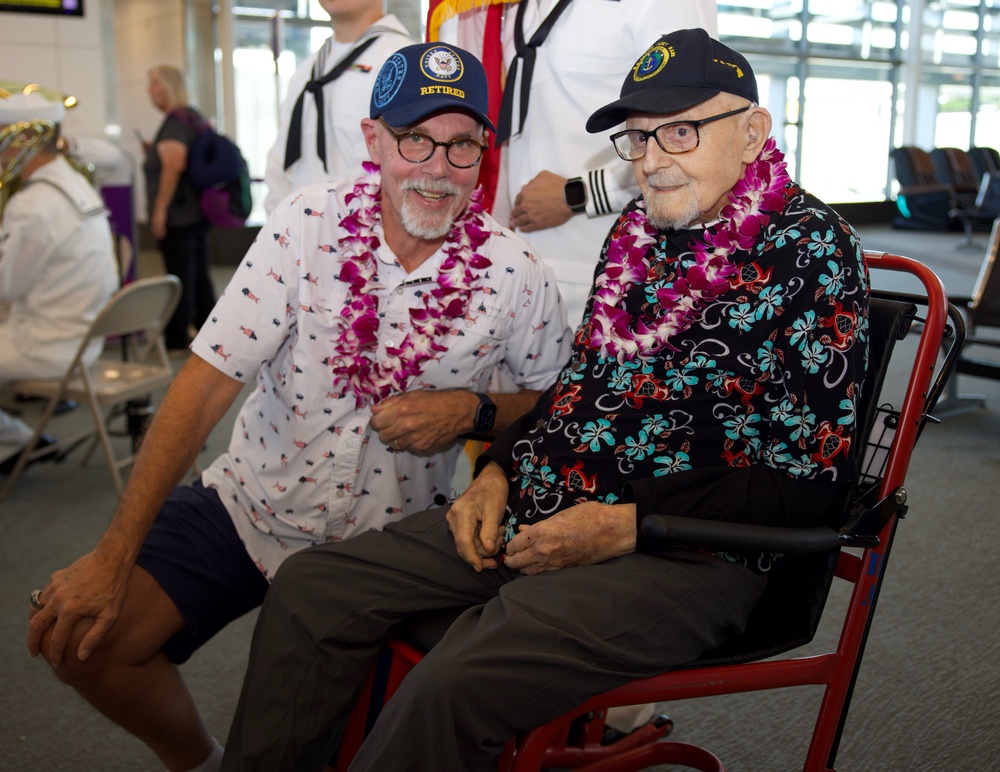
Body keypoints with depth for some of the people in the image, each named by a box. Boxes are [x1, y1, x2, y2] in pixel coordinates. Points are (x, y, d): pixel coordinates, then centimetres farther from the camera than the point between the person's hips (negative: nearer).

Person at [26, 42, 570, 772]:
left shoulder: (514, 274, -13)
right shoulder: (311, 222, -14)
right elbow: (208, 381, -15)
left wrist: (474, 410, -20)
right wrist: (113, 555, -18)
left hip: (389, 537, 0)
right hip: (250, 503, 1)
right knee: (80, 633, -10)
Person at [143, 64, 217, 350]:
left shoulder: (175, 121, -15)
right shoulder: (195, 117, 16)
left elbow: (173, 166, -25)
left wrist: (160, 209, -23)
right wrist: (154, 151, 17)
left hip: (178, 215, -10)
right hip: (198, 211, 10)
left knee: (180, 275, -3)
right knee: (199, 273, 14)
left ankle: (176, 336, 4)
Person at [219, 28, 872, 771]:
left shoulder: (809, 246, -10)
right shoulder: (637, 229, 12)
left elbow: (812, 485, -13)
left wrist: (626, 525, -18)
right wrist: (499, 471, 5)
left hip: (688, 549, -7)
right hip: (539, 514, 8)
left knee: (453, 683, -29)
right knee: (309, 585, 0)